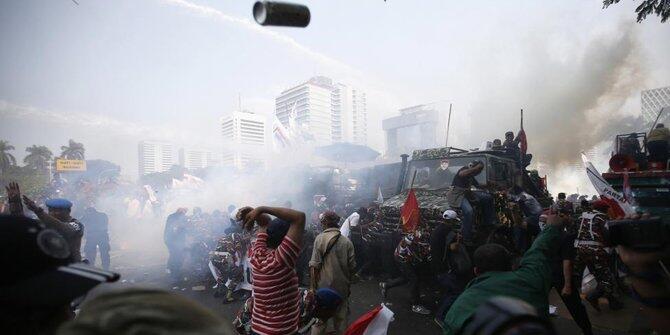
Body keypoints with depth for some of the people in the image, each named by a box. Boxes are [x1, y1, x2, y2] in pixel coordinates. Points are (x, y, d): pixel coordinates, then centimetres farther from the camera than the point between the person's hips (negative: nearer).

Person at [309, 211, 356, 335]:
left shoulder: (320, 238, -10)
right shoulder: (347, 241, -1)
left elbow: (314, 265, -14)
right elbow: (352, 266, 2)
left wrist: (313, 286, -7)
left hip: (324, 286, -3)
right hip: (342, 287, 3)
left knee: (319, 319, 10)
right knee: (341, 319, 16)